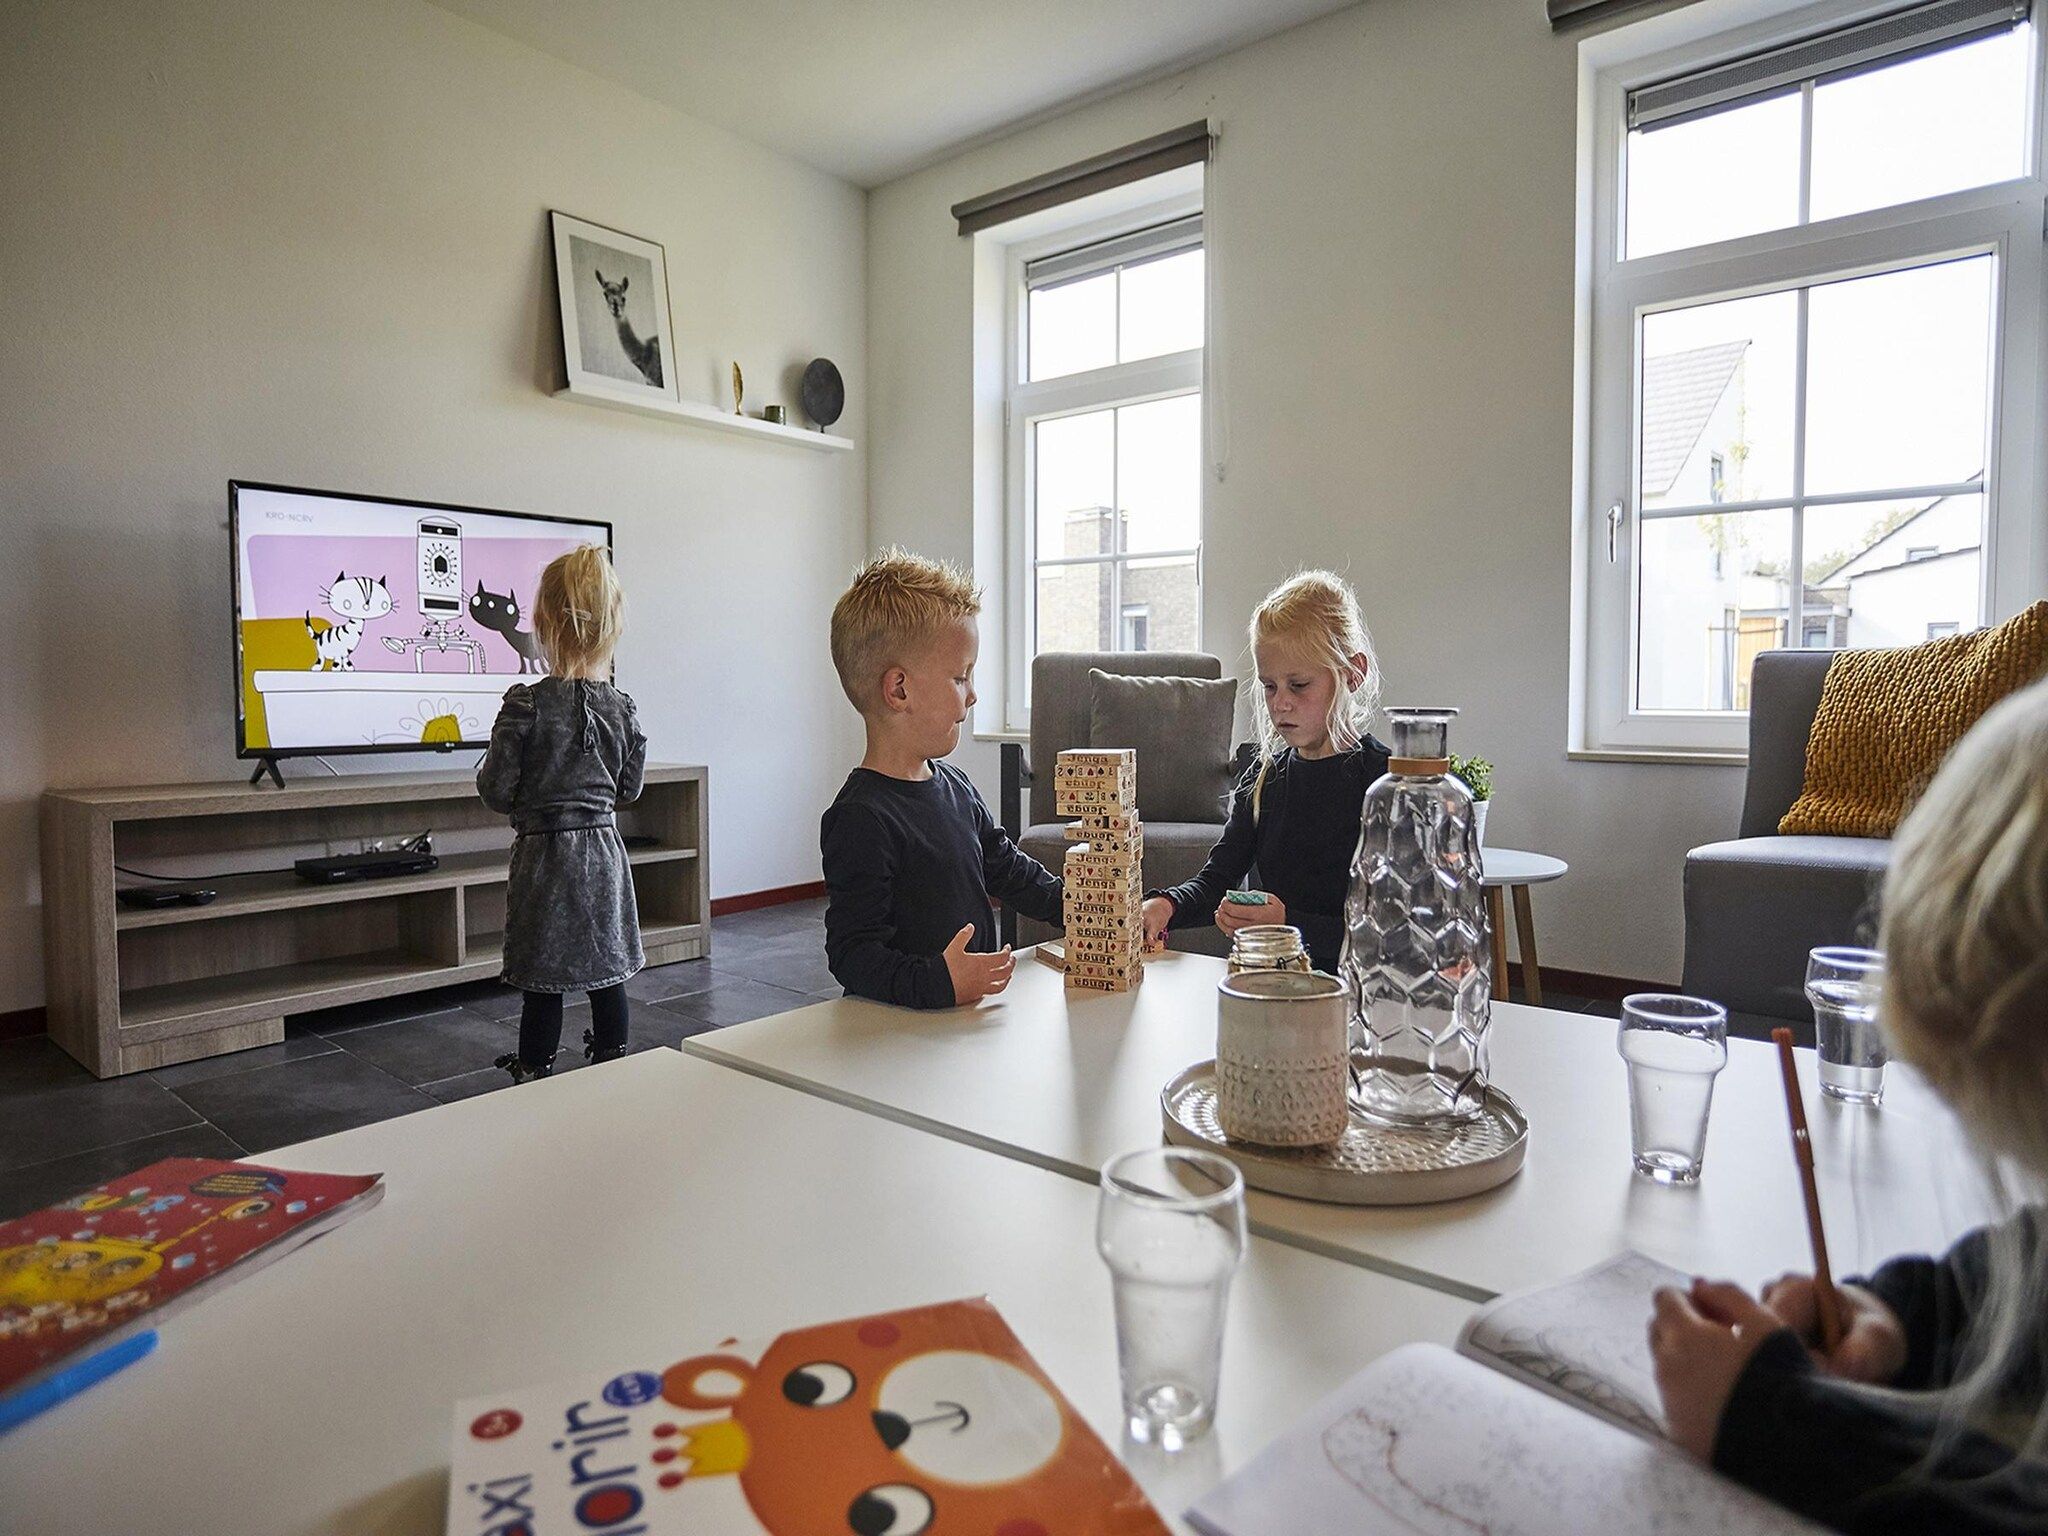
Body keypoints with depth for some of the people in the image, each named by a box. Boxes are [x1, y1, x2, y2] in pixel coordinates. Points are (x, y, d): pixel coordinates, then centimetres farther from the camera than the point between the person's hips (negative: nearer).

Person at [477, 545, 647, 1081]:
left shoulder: (526, 705, -16)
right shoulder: (622, 709, -4)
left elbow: (496, 790, -12)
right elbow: (629, 789, 5)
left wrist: (484, 769, 10)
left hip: (544, 855, -4)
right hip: (604, 851, 4)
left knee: (543, 981, 7)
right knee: (607, 972, 14)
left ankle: (535, 1073, 18)